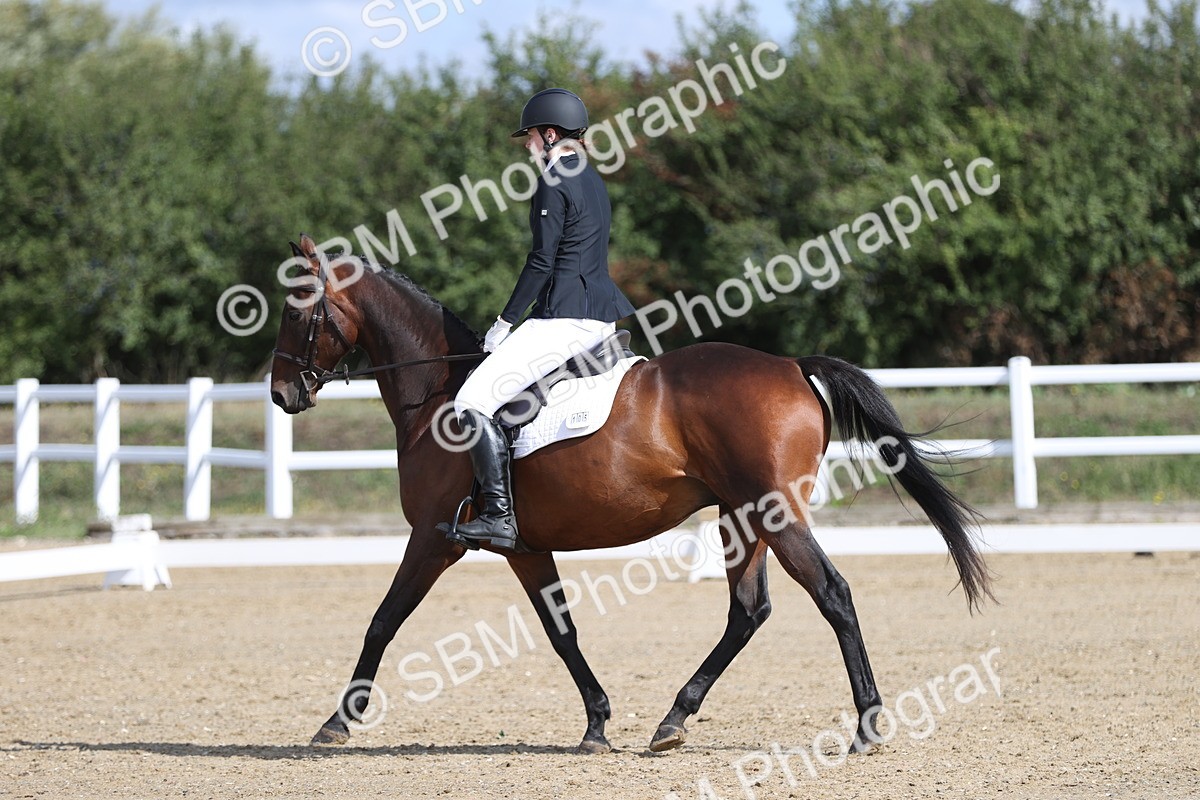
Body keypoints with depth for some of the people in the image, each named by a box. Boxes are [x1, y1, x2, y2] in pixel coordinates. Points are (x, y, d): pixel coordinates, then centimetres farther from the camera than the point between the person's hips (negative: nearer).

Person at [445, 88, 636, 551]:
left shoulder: (553, 183, -12)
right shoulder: (592, 182, 17)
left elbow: (542, 261, -16)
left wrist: (506, 321, -8)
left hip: (567, 316, -11)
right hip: (602, 315, 11)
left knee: (473, 402, -15)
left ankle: (499, 516, -22)